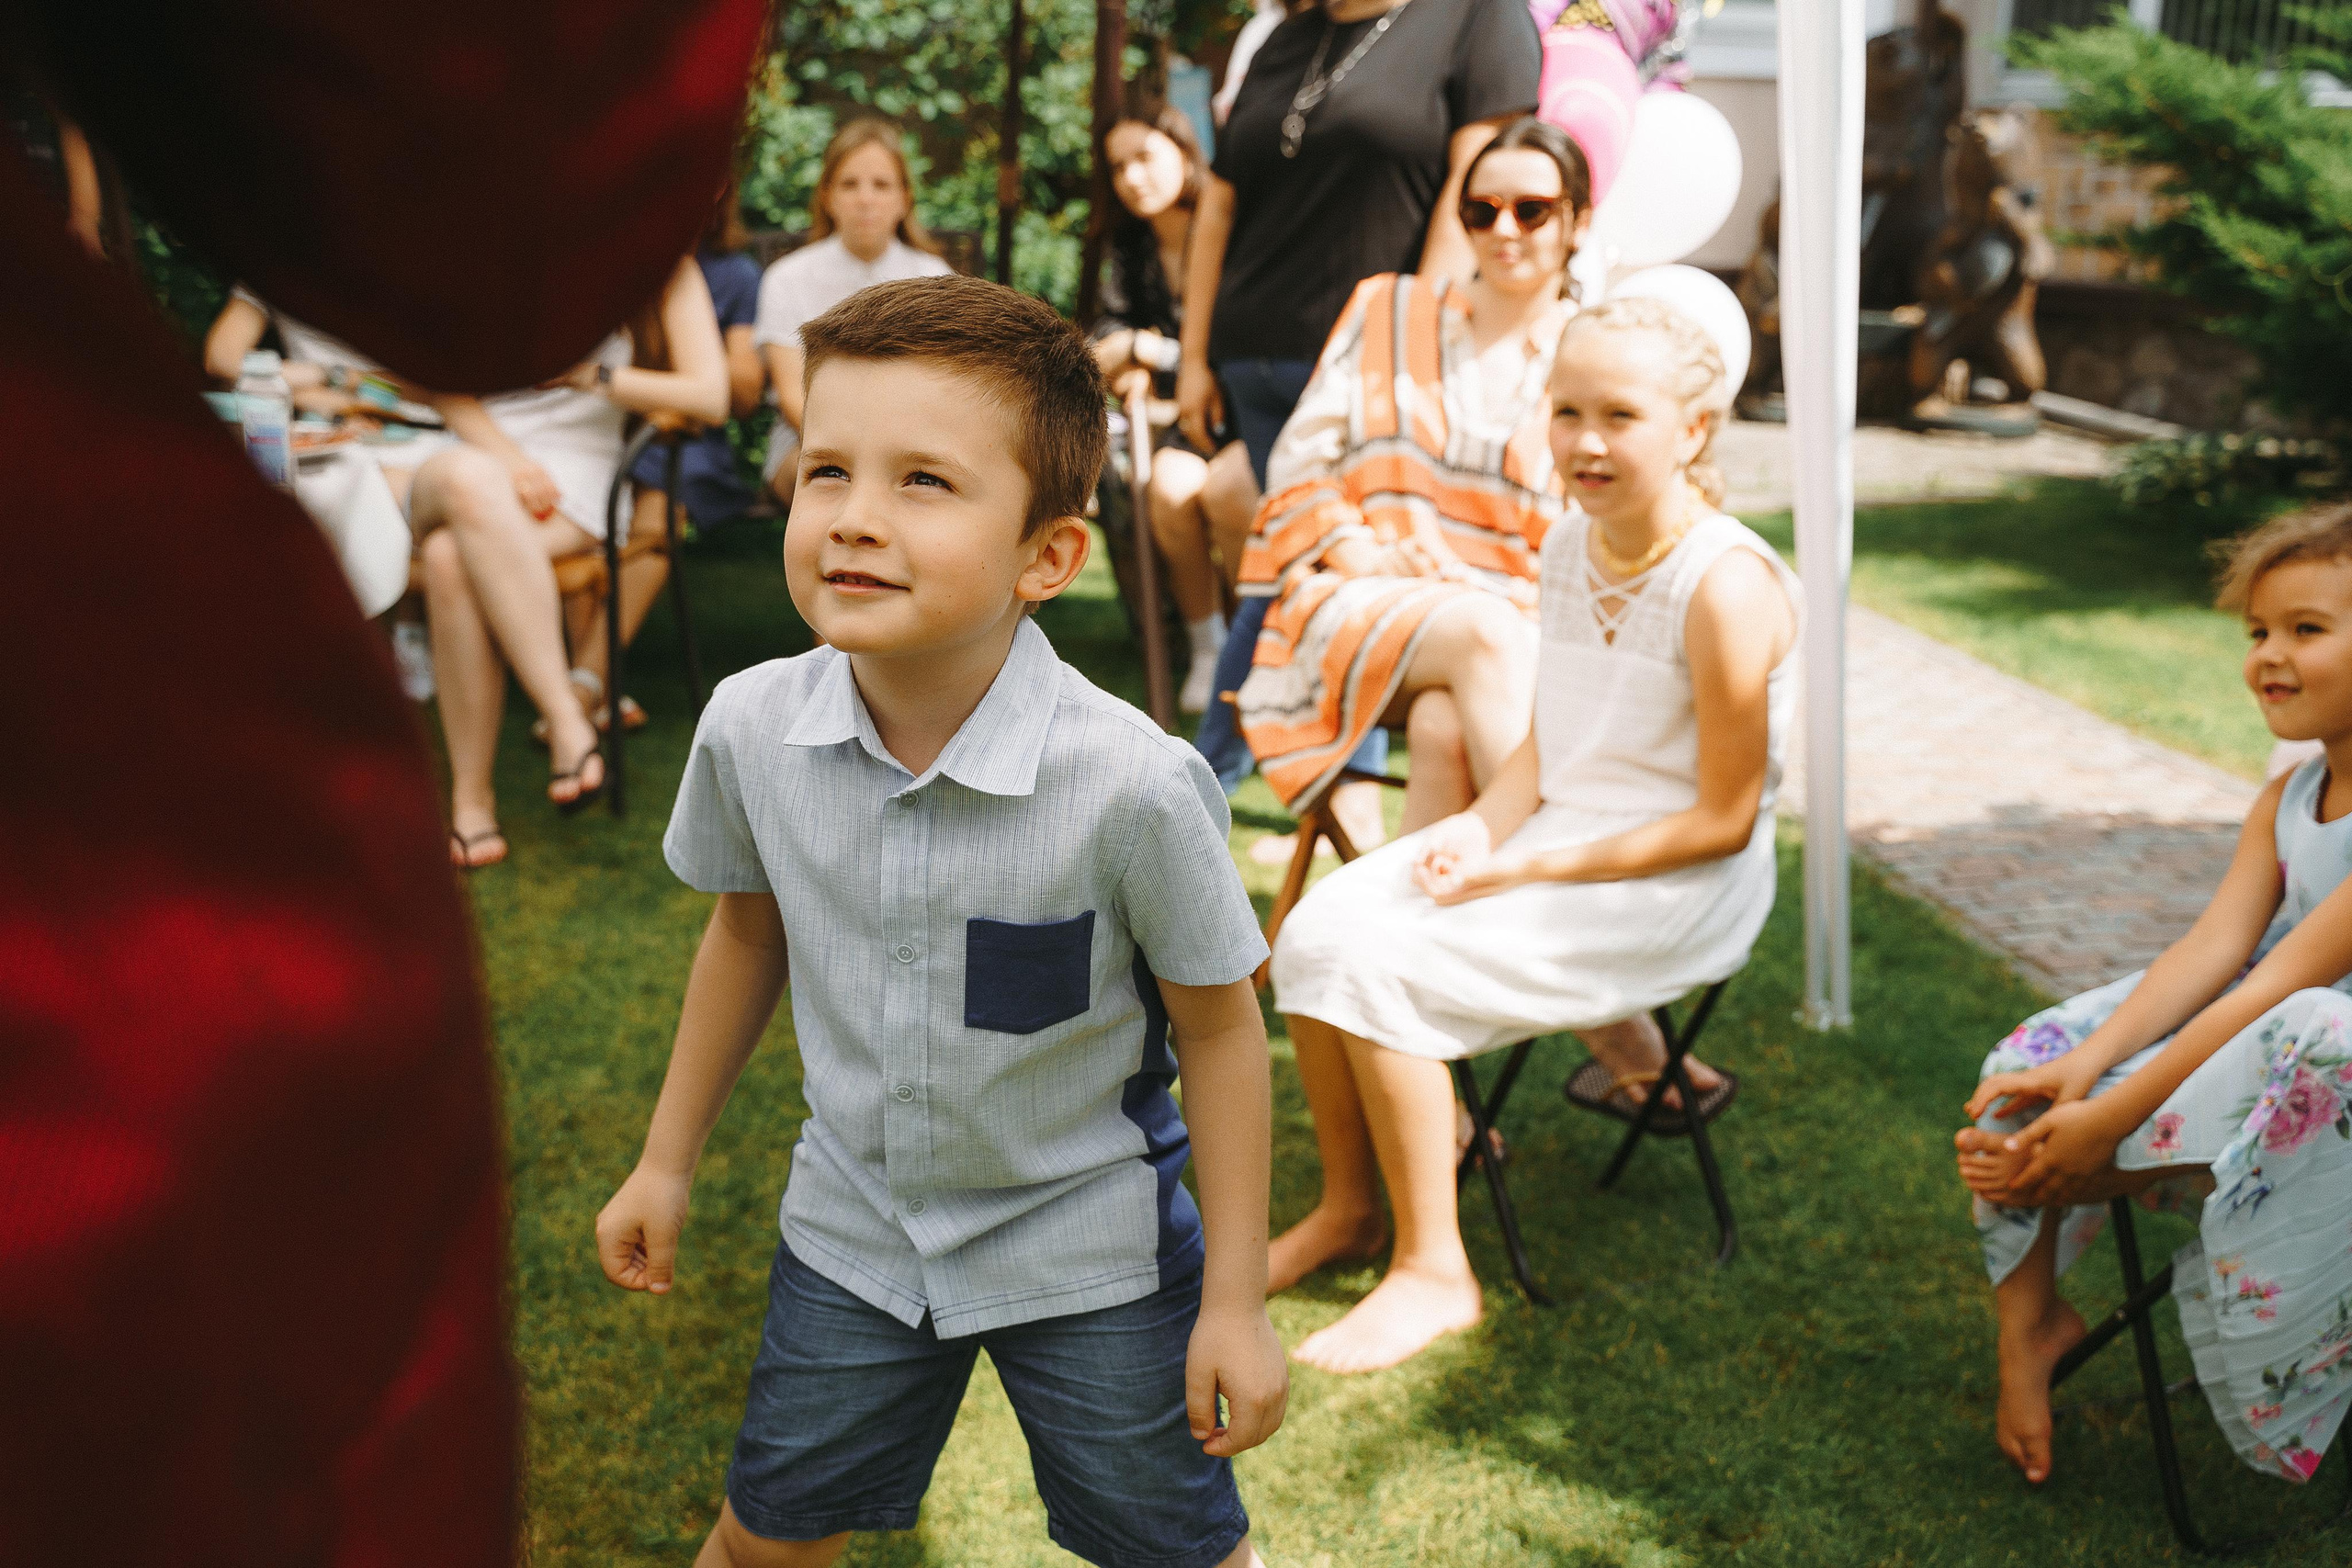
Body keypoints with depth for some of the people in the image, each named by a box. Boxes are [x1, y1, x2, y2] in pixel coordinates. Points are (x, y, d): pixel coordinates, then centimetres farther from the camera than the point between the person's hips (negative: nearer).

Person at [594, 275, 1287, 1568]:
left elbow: (1217, 1026, -16)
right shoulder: (750, 729, -18)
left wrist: (1235, 1301, -9)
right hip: (850, 1229, 3)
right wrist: (667, 1160, 12)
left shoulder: (1132, 785, -30)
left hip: (1086, 1253, -3)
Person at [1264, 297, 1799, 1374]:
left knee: (1384, 965, -21)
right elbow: (1547, 744, 11)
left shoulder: (1727, 587, -20)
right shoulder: (1567, 546, 4)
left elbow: (1722, 821, -18)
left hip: (1678, 886, -8)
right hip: (1547, 839, 8)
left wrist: (1529, 870, -18)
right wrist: (1480, 831, -10)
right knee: (1317, 928, -8)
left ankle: (1435, 1270, -4)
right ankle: (1347, 1207, 11)